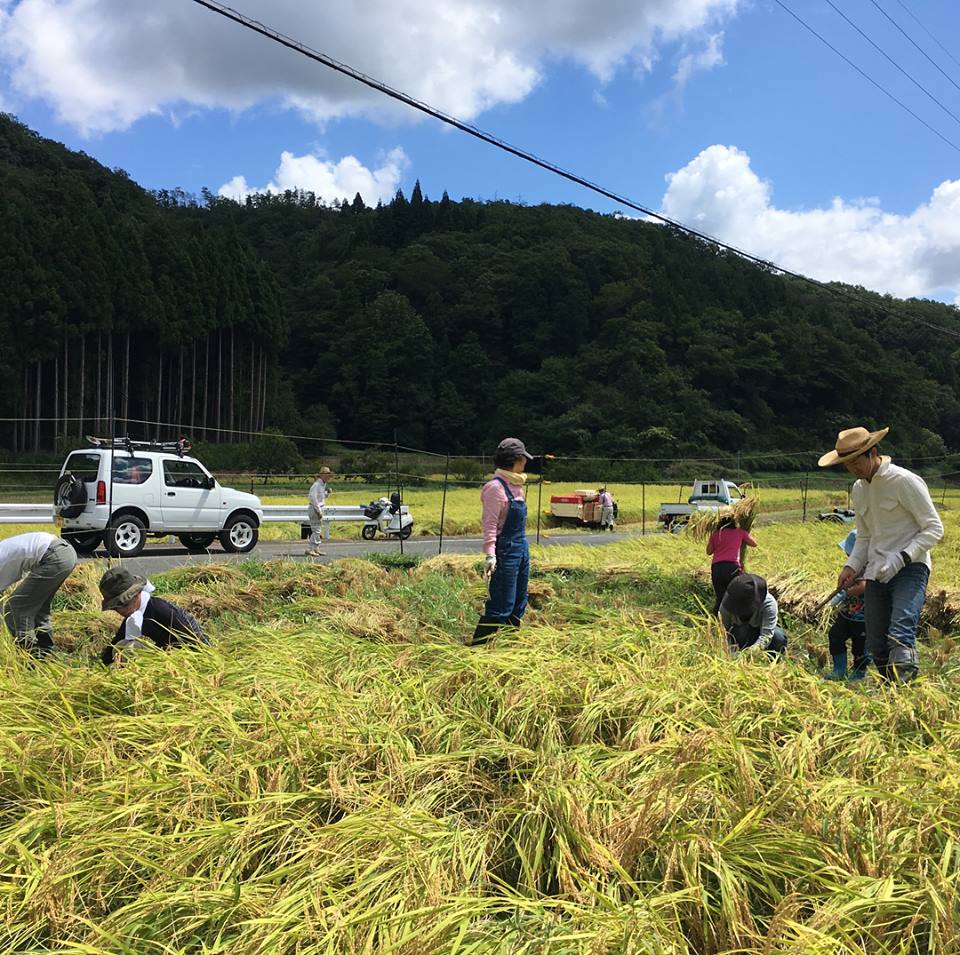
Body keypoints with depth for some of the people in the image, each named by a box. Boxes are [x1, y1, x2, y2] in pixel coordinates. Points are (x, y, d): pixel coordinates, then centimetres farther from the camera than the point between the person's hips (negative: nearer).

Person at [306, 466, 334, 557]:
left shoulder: (323, 485, 13)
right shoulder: (316, 485, -16)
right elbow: (313, 498, -24)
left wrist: (328, 492, 5)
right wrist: (319, 511, -24)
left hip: (319, 509, 10)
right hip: (315, 509, -10)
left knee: (319, 530, 13)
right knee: (316, 530, -11)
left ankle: (316, 549, 19)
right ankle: (310, 550, -10)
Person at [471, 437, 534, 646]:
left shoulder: (514, 485, 12)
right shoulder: (496, 487, -15)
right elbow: (489, 524, -18)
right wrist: (490, 555, -23)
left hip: (521, 548, 9)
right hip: (506, 552, -9)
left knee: (518, 605, 14)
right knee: (501, 606, -8)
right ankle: (476, 646, 0)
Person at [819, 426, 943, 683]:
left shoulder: (906, 481, -8)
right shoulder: (858, 489, 14)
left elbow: (934, 528, -8)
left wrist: (901, 558, -19)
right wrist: (851, 566, 5)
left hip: (910, 568, -7)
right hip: (876, 573, 7)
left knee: (900, 633, -26)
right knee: (876, 645, 5)